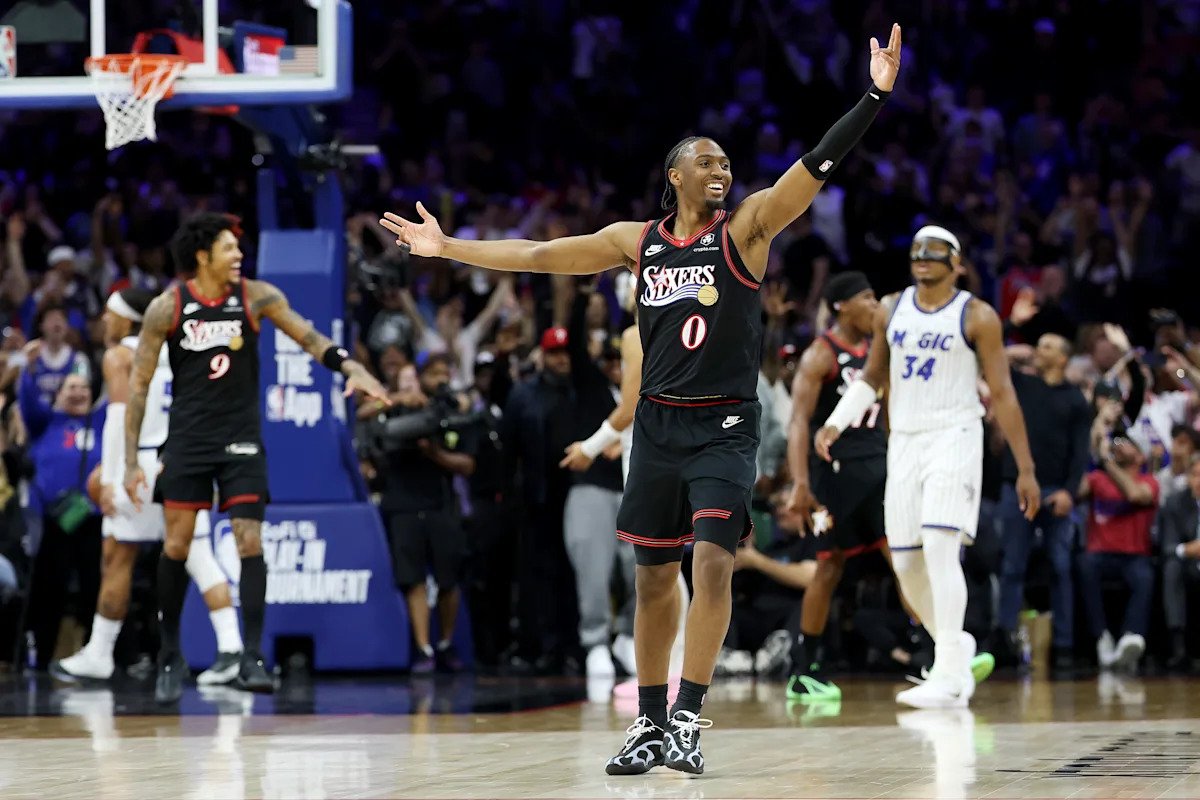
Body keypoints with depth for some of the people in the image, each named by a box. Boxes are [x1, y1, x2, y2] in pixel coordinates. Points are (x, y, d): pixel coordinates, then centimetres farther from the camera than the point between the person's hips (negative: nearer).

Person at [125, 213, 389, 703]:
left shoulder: (256, 297, -6)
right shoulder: (167, 307, -8)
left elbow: (307, 337, -7)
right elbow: (139, 383, -4)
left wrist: (351, 368, -27)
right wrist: (131, 462, -7)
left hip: (241, 439, 0)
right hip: (187, 438, 0)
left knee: (249, 542, -9)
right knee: (176, 545, 2)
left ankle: (252, 658, -9)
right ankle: (170, 656, 16)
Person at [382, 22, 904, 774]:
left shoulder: (746, 227, -3)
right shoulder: (638, 240, 8)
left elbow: (818, 166, -15)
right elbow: (539, 254, 16)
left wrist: (875, 97, -27)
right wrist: (448, 247, 18)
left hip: (725, 427, -4)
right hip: (659, 424, 4)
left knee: (713, 559, -18)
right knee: (655, 574, 9)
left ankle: (689, 719, -15)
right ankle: (651, 725, 18)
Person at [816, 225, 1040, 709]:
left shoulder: (977, 318, -5)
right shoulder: (891, 310, 9)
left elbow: (1002, 394, -6)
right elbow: (872, 377, 20)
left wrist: (1026, 469, -7)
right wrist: (835, 422, 5)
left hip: (954, 438, -6)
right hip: (903, 440, 6)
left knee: (939, 547, -20)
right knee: (905, 561, 3)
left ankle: (949, 679, -22)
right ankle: (955, 646, 27)